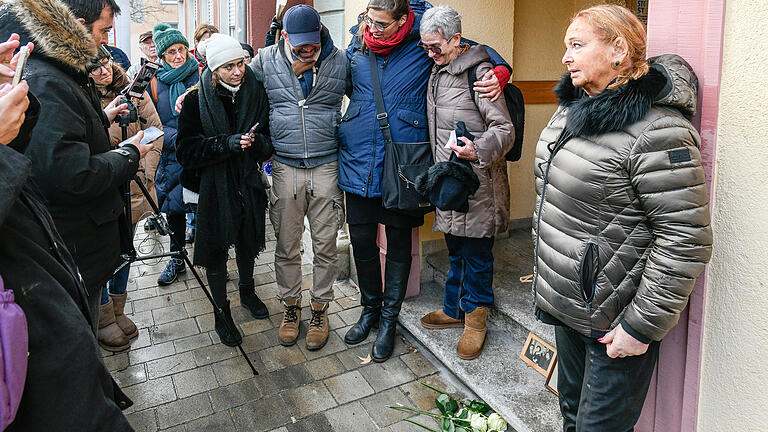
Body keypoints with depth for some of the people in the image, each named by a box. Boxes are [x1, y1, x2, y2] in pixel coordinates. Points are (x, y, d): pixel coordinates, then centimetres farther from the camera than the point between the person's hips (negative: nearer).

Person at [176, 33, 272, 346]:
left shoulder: (255, 92, -2)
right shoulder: (197, 100, -10)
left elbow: (269, 141, 2)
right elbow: (187, 149, -14)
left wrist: (256, 142, -21)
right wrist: (227, 144, -27)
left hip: (248, 183, 3)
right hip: (213, 187, -3)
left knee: (248, 241, 20)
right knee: (216, 250, 7)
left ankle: (247, 292, 47)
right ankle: (222, 313, 26)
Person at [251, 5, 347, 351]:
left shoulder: (340, 61, 1)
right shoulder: (266, 60, 2)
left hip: (327, 166, 0)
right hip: (285, 167, 1)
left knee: (325, 244, 7)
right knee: (286, 245, 10)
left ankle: (320, 308, 26)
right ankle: (290, 306, 30)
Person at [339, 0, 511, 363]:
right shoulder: (358, 41, 5)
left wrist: (500, 71, -14)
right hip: (358, 161, 4)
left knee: (398, 244, 8)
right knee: (361, 240, 10)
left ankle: (389, 319, 25)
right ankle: (370, 309, 32)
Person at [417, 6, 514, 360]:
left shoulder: (480, 73, -12)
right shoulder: (437, 72, 14)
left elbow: (505, 129, -16)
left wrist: (479, 150, -34)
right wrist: (437, 172, 19)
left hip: (476, 184, -8)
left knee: (476, 253, 4)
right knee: (456, 251, 19)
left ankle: (475, 320, 19)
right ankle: (455, 309, 34)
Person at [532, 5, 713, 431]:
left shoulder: (658, 132, -22)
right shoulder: (572, 108, 6)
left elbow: (686, 241, -22)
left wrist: (642, 326, -19)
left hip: (613, 323, -8)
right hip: (566, 301, 8)